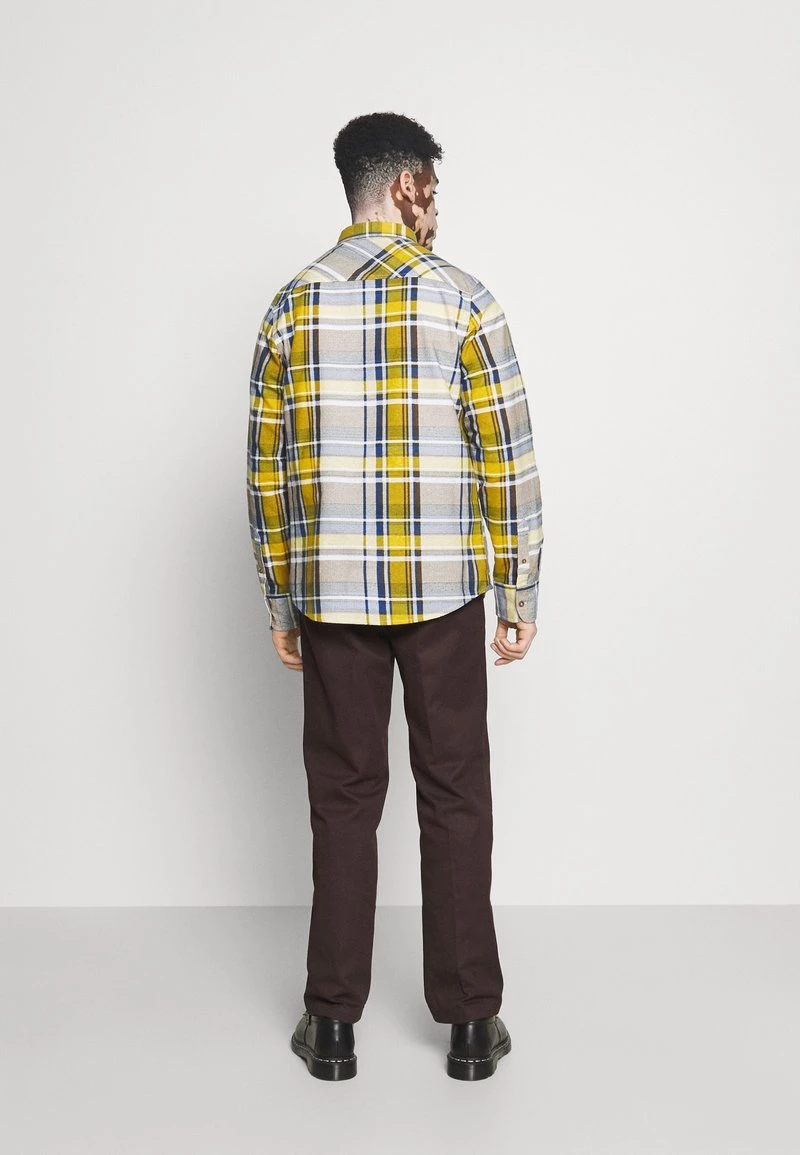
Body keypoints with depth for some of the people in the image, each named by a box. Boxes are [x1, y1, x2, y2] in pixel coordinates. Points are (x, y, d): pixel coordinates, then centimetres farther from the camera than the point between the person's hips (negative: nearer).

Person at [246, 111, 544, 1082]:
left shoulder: (292, 307, 4)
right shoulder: (461, 300, -4)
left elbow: (267, 474, 5)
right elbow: (508, 462, -6)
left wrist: (281, 604, 12)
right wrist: (520, 593, 2)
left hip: (331, 598, 2)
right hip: (443, 594, -2)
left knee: (343, 799, 11)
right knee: (454, 798, 8)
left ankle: (333, 1021, 19)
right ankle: (470, 1020, 18)